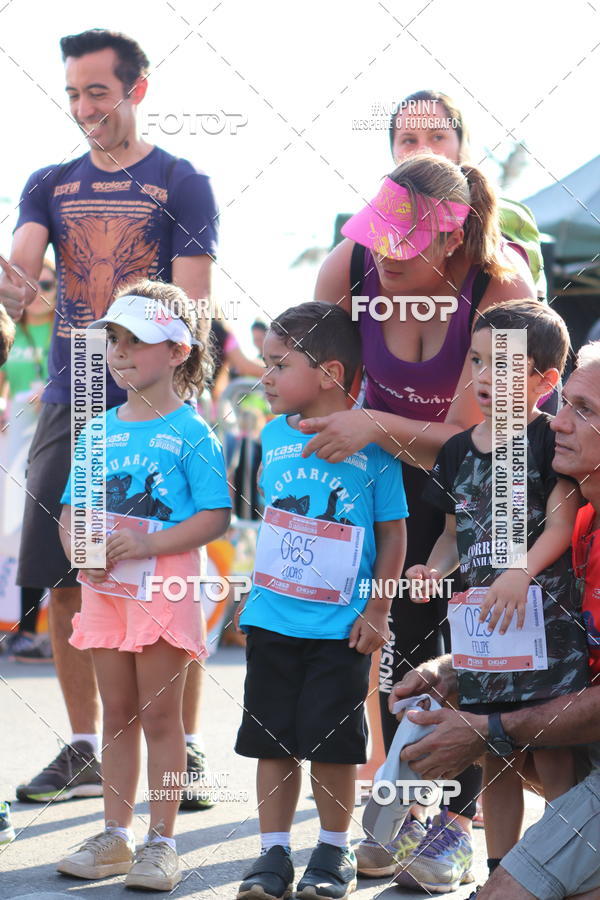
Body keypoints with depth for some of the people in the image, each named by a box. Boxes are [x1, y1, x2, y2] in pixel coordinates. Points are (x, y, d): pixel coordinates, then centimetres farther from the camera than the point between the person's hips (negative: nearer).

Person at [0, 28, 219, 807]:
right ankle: (84, 752, 16)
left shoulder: (180, 185, 1)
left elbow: (191, 312, -5)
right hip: (68, 407, 4)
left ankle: (187, 752, 5)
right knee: (65, 584, 5)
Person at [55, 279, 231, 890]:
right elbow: (71, 507, 13)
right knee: (117, 714, 12)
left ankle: (161, 842, 8)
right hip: (103, 584, 5)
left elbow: (216, 516, -11)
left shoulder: (191, 433, -6)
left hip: (163, 584, -5)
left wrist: (148, 543, -22)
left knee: (159, 715, 0)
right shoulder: (98, 431, 11)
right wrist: (76, 545, -9)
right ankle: (115, 837, 20)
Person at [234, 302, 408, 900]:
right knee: (272, 740, 8)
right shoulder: (274, 435, 5)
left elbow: (393, 534, -4)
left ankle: (334, 851, 19)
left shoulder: (371, 446, -9)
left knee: (332, 743, 3)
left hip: (340, 626, -4)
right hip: (273, 619, 4)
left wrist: (377, 611, -7)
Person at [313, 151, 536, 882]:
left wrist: (377, 425, -42)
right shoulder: (351, 266, -24)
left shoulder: (502, 288, -33)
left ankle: (461, 810, 7)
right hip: (396, 456, 3)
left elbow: (471, 435, -31)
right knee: (406, 628, -4)